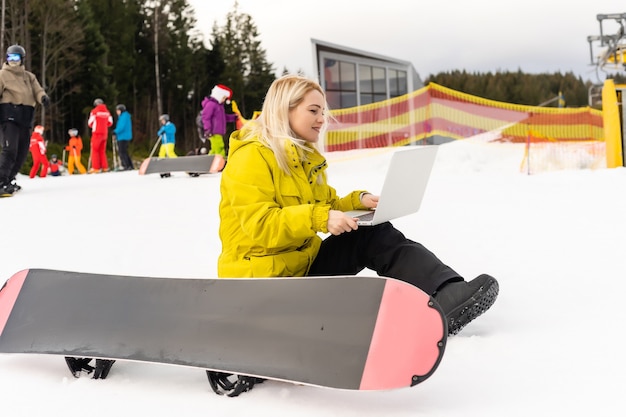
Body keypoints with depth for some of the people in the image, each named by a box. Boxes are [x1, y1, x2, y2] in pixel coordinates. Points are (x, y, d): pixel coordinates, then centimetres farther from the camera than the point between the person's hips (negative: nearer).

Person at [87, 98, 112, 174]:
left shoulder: (94, 111, -9)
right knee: (102, 150, 13)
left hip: (97, 133, -5)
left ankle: (95, 168, -6)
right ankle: (105, 167, 9)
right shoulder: (107, 111, 5)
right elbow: (110, 123, 8)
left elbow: (90, 123, -6)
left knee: (95, 150, 0)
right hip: (105, 133, 5)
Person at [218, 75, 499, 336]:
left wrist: (358, 201, -5)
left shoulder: (305, 155, 14)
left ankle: (449, 295, -31)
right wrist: (318, 218, -34)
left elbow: (325, 206, 15)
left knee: (375, 235, -15)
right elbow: (259, 226, -24)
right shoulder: (251, 157, -14)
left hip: (304, 262, 8)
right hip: (260, 277, -8)